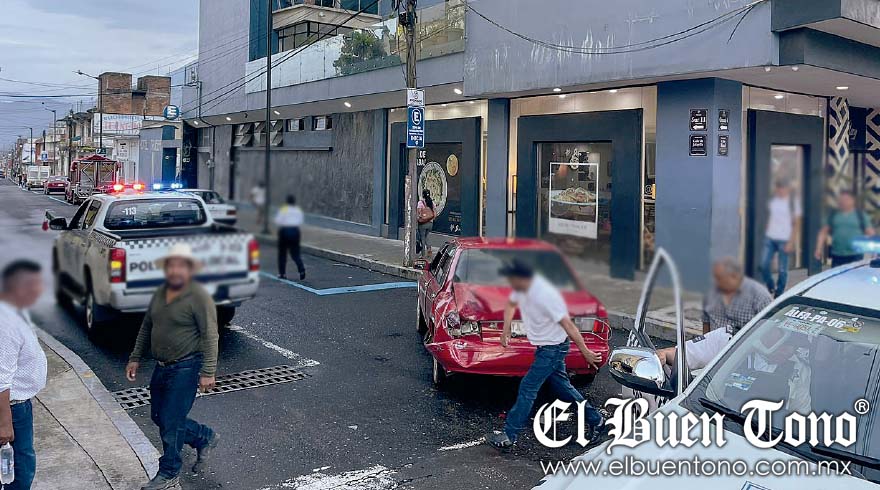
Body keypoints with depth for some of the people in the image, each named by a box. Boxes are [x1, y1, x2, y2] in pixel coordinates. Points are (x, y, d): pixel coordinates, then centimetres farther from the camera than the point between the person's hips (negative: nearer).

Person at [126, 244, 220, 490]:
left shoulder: (199, 297, -16)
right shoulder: (160, 293, 7)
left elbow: (210, 336, -18)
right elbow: (146, 327, 17)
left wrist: (208, 372, -21)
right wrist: (135, 358, 15)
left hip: (185, 369, -8)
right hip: (161, 367, 8)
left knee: (170, 422, -2)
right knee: (158, 417, 16)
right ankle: (206, 438, 34)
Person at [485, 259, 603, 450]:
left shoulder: (545, 295, -30)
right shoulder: (521, 289, -3)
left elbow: (567, 324, -26)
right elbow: (511, 305, 19)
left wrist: (586, 352, -22)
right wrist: (505, 331, 10)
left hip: (553, 348, -9)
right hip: (546, 346, 9)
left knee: (527, 388, -6)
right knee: (562, 386, 17)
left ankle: (509, 435, 1)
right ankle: (595, 419, 31)